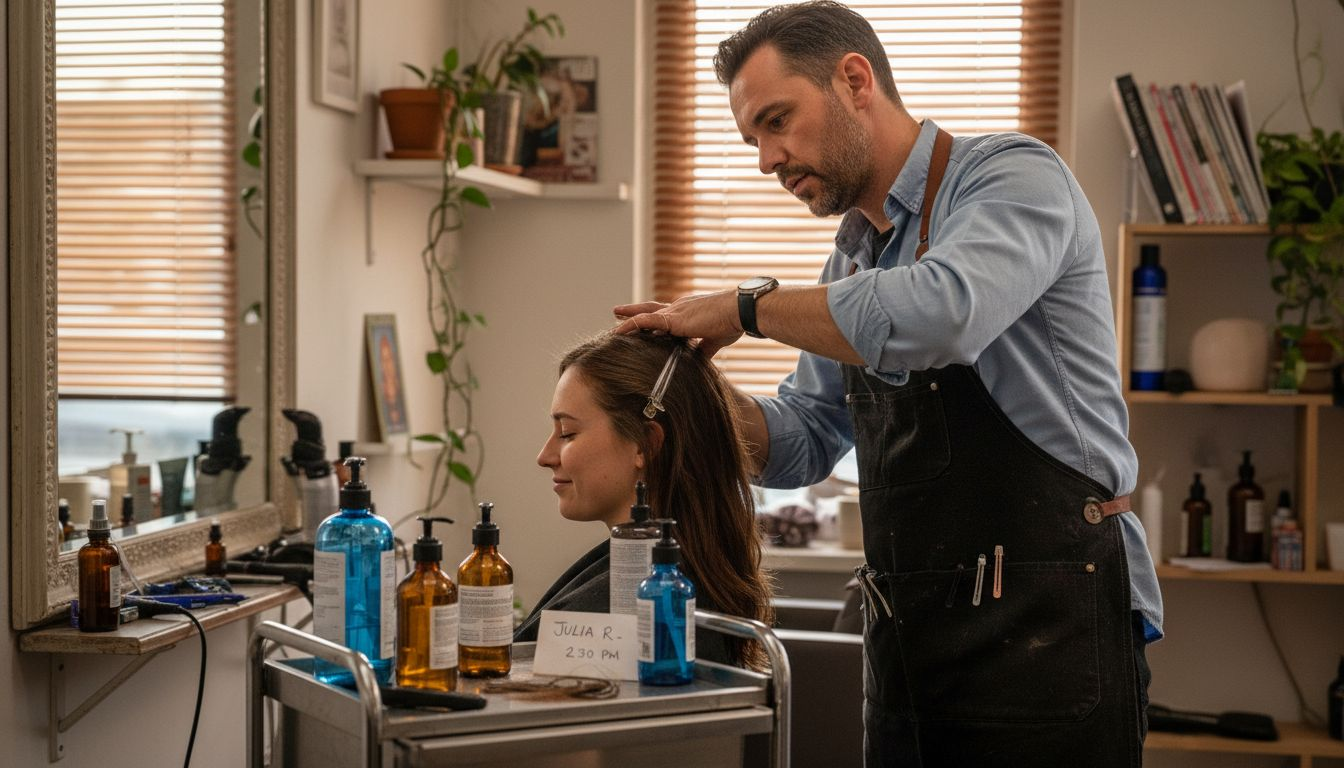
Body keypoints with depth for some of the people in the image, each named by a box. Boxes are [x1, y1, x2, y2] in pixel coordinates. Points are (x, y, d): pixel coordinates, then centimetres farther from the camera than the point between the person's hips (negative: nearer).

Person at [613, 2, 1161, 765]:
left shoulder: (1014, 176, -9)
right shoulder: (854, 253, 15)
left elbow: (941, 312, -30)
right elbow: (801, 444, 19)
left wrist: (746, 307, -17)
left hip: (1048, 632, -7)